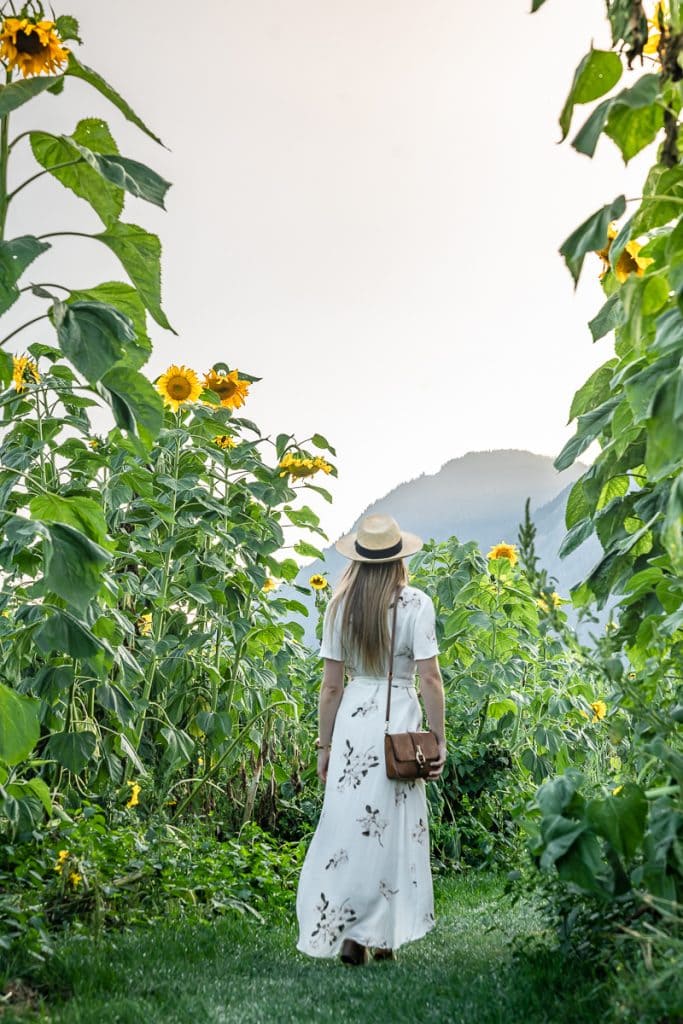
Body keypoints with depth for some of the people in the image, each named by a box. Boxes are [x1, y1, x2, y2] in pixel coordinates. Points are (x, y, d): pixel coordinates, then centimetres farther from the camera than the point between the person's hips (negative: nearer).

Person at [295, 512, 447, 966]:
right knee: (392, 828, 7)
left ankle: (344, 931, 7)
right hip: (399, 719, -2)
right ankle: (381, 935, 14)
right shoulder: (415, 604, -5)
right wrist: (440, 740, -1)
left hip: (352, 718, 2)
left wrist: (325, 745, 10)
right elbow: (430, 679, -8)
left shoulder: (340, 605, 3)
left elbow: (331, 685, 3)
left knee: (347, 824, 8)